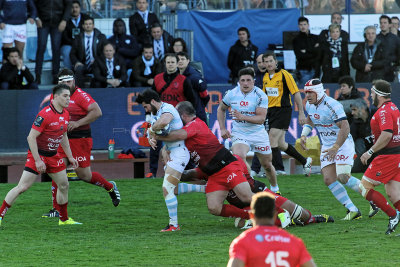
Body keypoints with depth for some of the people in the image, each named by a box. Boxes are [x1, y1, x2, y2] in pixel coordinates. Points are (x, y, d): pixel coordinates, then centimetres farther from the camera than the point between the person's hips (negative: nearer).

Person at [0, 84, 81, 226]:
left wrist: (70, 156, 18)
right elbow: (31, 137, -21)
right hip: (37, 154, -8)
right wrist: (37, 160, -23)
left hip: (53, 156, 8)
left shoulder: (65, 114, 5)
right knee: (22, 187, -11)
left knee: (64, 185, 11)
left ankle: (64, 219, 25)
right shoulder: (44, 115, -21)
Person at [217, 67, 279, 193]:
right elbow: (221, 109, 15)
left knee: (267, 165, 14)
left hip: (258, 134, 0)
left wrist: (243, 117, -34)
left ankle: (274, 188, 40)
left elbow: (261, 118, -21)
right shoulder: (231, 94, -5)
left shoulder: (260, 95, -13)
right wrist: (222, 129, 5)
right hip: (239, 134, 0)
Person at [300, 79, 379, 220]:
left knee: (343, 177, -19)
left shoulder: (332, 106, -23)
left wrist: (335, 147, -31)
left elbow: (345, 128, -27)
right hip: (327, 146, 8)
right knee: (329, 179, -5)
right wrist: (304, 135, 10)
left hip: (343, 144, -8)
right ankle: (353, 210, 1)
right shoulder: (309, 105, 4)